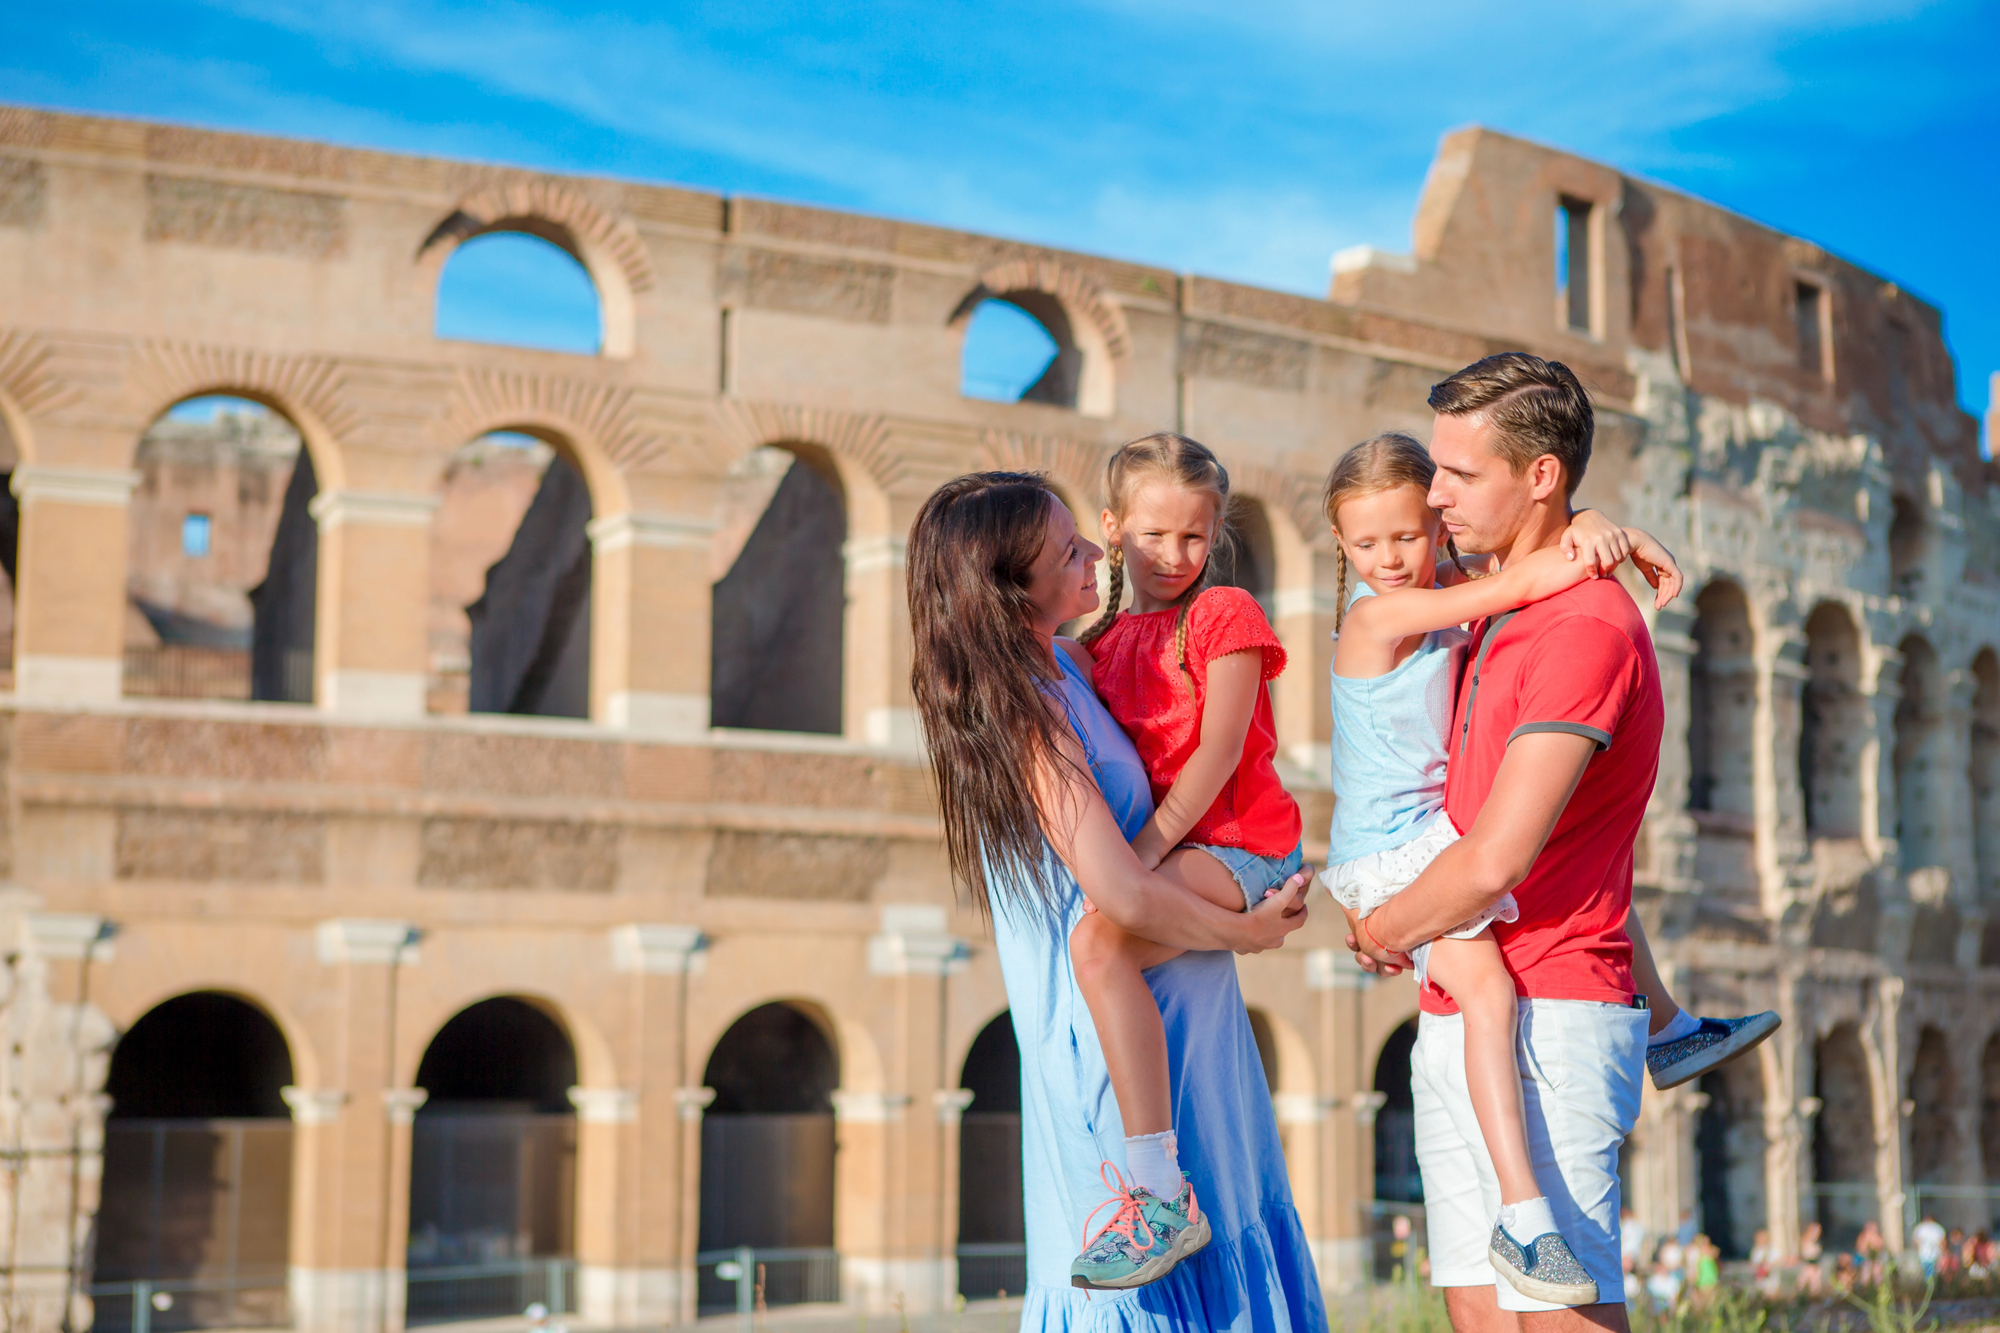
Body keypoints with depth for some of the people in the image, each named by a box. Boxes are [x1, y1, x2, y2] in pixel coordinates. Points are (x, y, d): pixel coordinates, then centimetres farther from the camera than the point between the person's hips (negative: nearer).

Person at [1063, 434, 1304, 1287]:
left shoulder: (1225, 614, -4)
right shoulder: (1104, 642, 16)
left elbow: (1220, 749, -14)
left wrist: (1144, 851, -21)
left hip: (1239, 845, -9)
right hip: (1165, 848, 9)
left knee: (1099, 938, -31)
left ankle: (1161, 1195, -34)